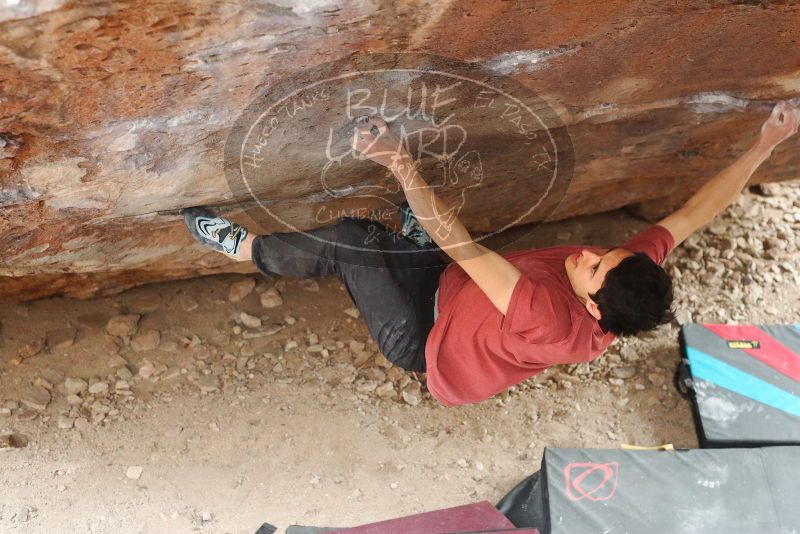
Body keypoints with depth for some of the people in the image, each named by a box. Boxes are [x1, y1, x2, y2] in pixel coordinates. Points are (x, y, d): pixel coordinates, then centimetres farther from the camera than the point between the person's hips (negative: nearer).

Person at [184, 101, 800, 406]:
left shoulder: (555, 321, -40)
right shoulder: (634, 277, -19)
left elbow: (463, 246, -47)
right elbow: (693, 213, -9)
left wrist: (402, 164, -50)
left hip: (422, 337, -8)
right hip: (452, 285, 8)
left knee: (349, 243, -18)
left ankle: (246, 247, 7)